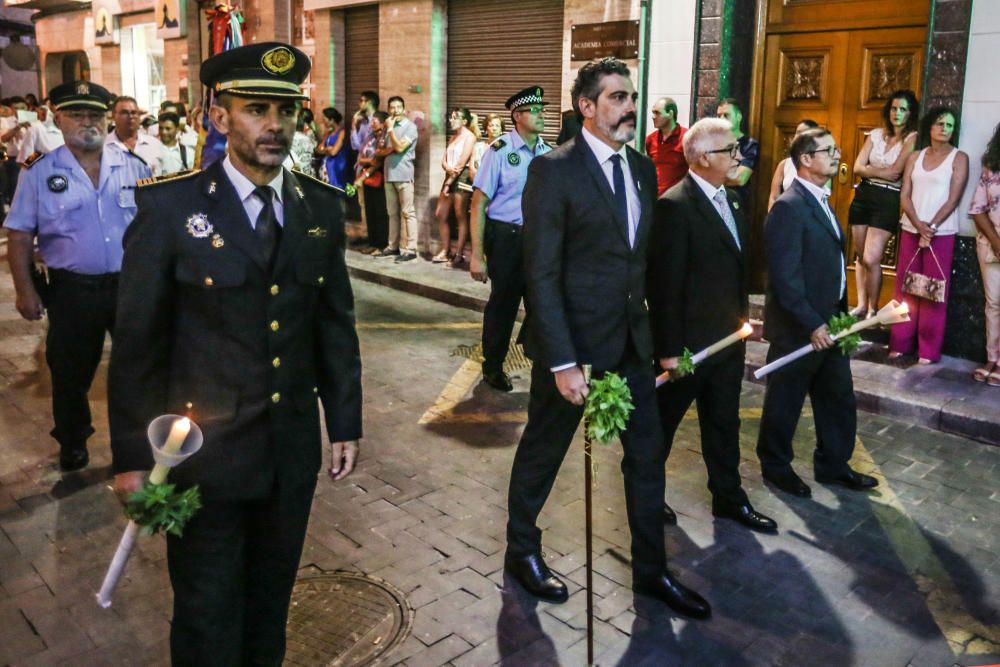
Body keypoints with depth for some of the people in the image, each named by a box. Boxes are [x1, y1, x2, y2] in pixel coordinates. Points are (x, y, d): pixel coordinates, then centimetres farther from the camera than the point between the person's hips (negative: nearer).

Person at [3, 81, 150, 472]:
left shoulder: (134, 168, 2)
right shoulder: (39, 174, -3)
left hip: (132, 286, 1)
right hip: (72, 291, -1)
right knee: (71, 373, 13)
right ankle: (72, 443, 35)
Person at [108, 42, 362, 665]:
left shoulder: (321, 205, 1)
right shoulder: (169, 206, -11)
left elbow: (336, 323, 6)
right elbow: (138, 341, -8)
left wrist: (345, 422, 6)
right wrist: (132, 456, -7)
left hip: (294, 446, 4)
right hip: (204, 447, -3)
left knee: (272, 598, 21)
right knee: (208, 616, 13)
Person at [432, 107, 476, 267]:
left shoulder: (469, 136, -4)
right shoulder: (453, 137, 21)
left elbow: (462, 163, -12)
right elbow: (444, 161, 13)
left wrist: (449, 183, -10)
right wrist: (448, 168, -11)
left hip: (462, 177, -9)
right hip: (449, 176, 9)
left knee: (461, 217, -6)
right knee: (441, 215, 6)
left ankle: (459, 254, -2)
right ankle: (445, 251, 13)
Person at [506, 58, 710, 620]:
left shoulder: (642, 167, 7)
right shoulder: (554, 170, -14)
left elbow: (645, 257, 10)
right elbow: (542, 274, -17)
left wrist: (657, 334, 7)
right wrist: (562, 361, -21)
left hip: (631, 341, 7)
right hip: (572, 341, -6)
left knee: (648, 453, 13)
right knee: (543, 451, 13)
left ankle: (651, 569, 31)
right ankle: (522, 550, 36)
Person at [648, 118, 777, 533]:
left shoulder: (731, 199, 8)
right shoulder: (675, 206, -19)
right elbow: (664, 284, -20)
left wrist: (743, 315, 12)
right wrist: (669, 349, -19)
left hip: (728, 338, 8)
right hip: (689, 341, -8)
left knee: (724, 423, 18)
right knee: (663, 421, 11)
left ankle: (728, 497, 33)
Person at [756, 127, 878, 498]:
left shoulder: (820, 201, 12)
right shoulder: (789, 207, -18)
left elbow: (830, 265, 15)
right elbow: (784, 276, -22)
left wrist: (841, 313, 10)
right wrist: (812, 325, -21)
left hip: (828, 323, 9)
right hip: (798, 328, -9)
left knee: (839, 399, 17)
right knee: (785, 401, 8)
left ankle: (833, 464, 33)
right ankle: (775, 465, 26)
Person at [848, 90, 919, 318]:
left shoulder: (912, 138, -3)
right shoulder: (876, 134, 11)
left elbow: (895, 171, -15)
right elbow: (857, 167, 1)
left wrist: (870, 168, -2)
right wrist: (880, 172, -12)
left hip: (888, 200, -5)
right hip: (863, 195, 5)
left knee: (871, 259, -12)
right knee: (860, 257, 8)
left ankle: (873, 309, 3)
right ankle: (861, 305, 19)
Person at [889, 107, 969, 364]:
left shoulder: (959, 158, 0)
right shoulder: (915, 157, 10)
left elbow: (953, 199, -7)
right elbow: (905, 195, 3)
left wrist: (931, 227, -15)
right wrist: (918, 225, -12)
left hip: (941, 233, -3)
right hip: (910, 230, 4)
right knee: (905, 287, 6)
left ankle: (929, 349, 4)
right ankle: (900, 343, 14)